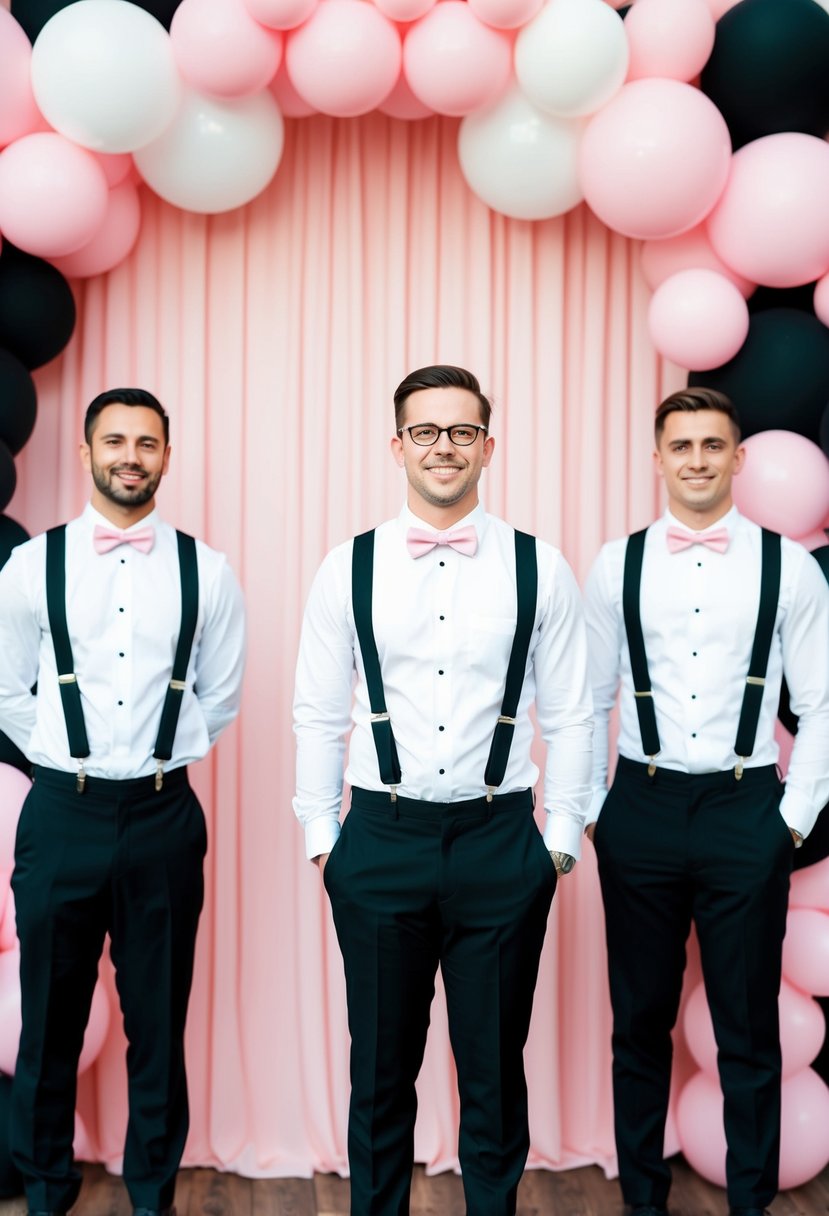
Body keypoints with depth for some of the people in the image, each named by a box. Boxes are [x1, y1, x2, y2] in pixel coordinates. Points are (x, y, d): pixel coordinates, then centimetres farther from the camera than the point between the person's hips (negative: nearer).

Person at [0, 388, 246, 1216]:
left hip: (163, 815, 1)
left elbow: (219, 696, 9)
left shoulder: (205, 572, 1)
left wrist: (157, 760, 7)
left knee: (159, 1021, 10)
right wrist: (69, 763, 6)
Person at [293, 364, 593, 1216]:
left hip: (500, 842, 0)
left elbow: (567, 717, 3)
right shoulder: (348, 569, 1)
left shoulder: (540, 570, -1)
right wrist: (320, 836, 4)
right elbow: (318, 715, 4)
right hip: (381, 839, 1)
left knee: (495, 1066, 13)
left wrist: (561, 836, 2)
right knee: (381, 1065, 14)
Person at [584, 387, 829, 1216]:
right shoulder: (616, 566, 2)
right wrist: (589, 810, 3)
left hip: (746, 812, -1)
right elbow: (589, 700, 6)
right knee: (640, 1022, 12)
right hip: (641, 808, 1)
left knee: (748, 1030, 9)